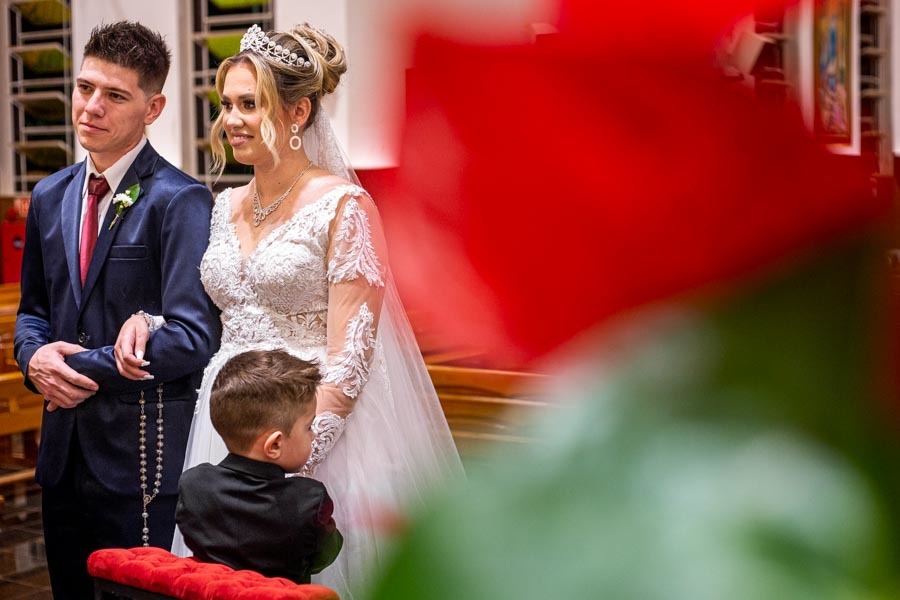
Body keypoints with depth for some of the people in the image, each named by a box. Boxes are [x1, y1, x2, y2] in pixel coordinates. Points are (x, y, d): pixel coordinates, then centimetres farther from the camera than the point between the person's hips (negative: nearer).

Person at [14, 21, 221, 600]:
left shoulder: (180, 200, -13)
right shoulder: (50, 196, 10)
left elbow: (194, 337, -20)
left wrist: (84, 366, -14)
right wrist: (35, 356, -4)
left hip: (141, 452, -7)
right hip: (64, 445, 7)